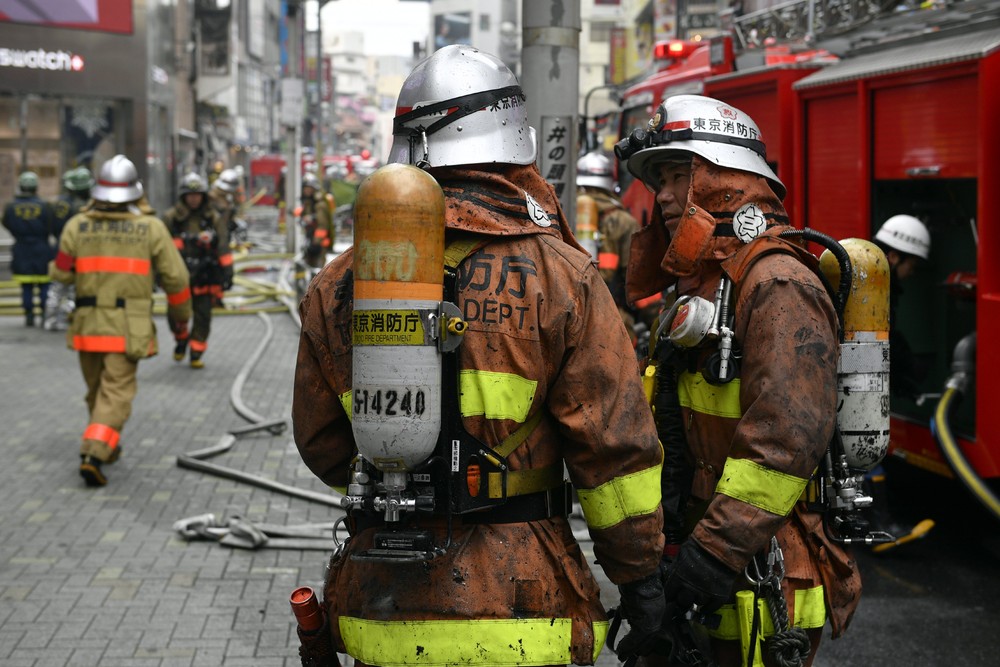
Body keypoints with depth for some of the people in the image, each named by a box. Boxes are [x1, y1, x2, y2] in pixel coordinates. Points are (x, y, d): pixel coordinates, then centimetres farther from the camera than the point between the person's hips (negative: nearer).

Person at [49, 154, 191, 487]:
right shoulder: (151, 228, -5)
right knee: (116, 395, -3)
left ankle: (107, 447, 34)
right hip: (128, 328, -3)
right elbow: (175, 277, -2)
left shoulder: (77, 225, -2)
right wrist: (181, 315, 14)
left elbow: (62, 273, 0)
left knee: (97, 390, 20)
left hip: (87, 324, 3)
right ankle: (93, 455, -18)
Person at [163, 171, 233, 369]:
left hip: (205, 277, 1)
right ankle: (181, 339, 30)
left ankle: (196, 353, 10)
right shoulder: (171, 218, 1)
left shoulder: (213, 218, 6)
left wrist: (227, 272, -1)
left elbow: (223, 247, 5)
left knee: (203, 317, 0)